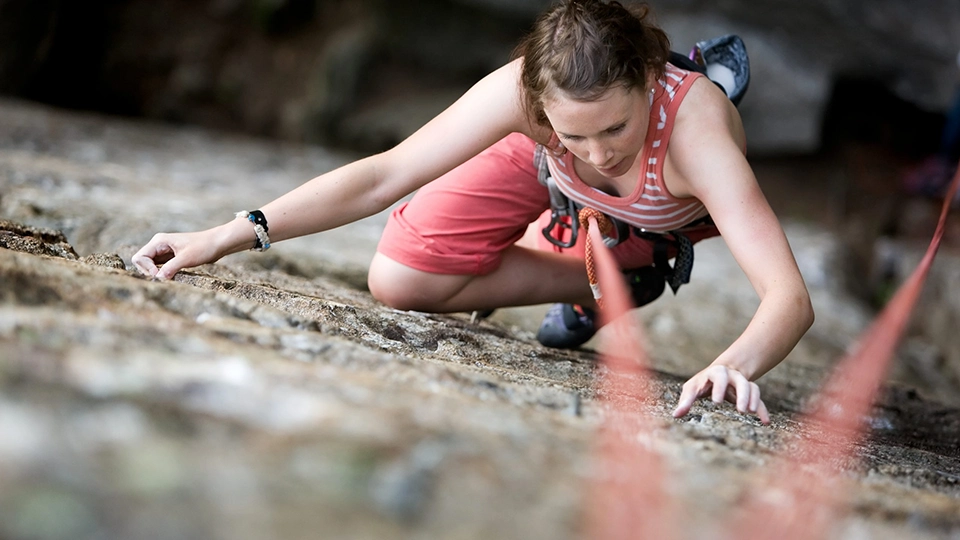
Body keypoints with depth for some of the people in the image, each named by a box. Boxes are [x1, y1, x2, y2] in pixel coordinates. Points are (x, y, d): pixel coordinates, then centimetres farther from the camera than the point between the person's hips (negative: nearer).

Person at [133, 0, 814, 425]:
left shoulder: (693, 122, -48)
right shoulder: (524, 89, -42)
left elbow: (791, 296, -55)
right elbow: (383, 175, -35)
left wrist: (735, 365, -78)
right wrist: (230, 236, -42)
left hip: (679, 208, 0)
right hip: (547, 172, 1)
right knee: (397, 280, -11)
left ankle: (626, 262, 10)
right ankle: (602, 281, 3)